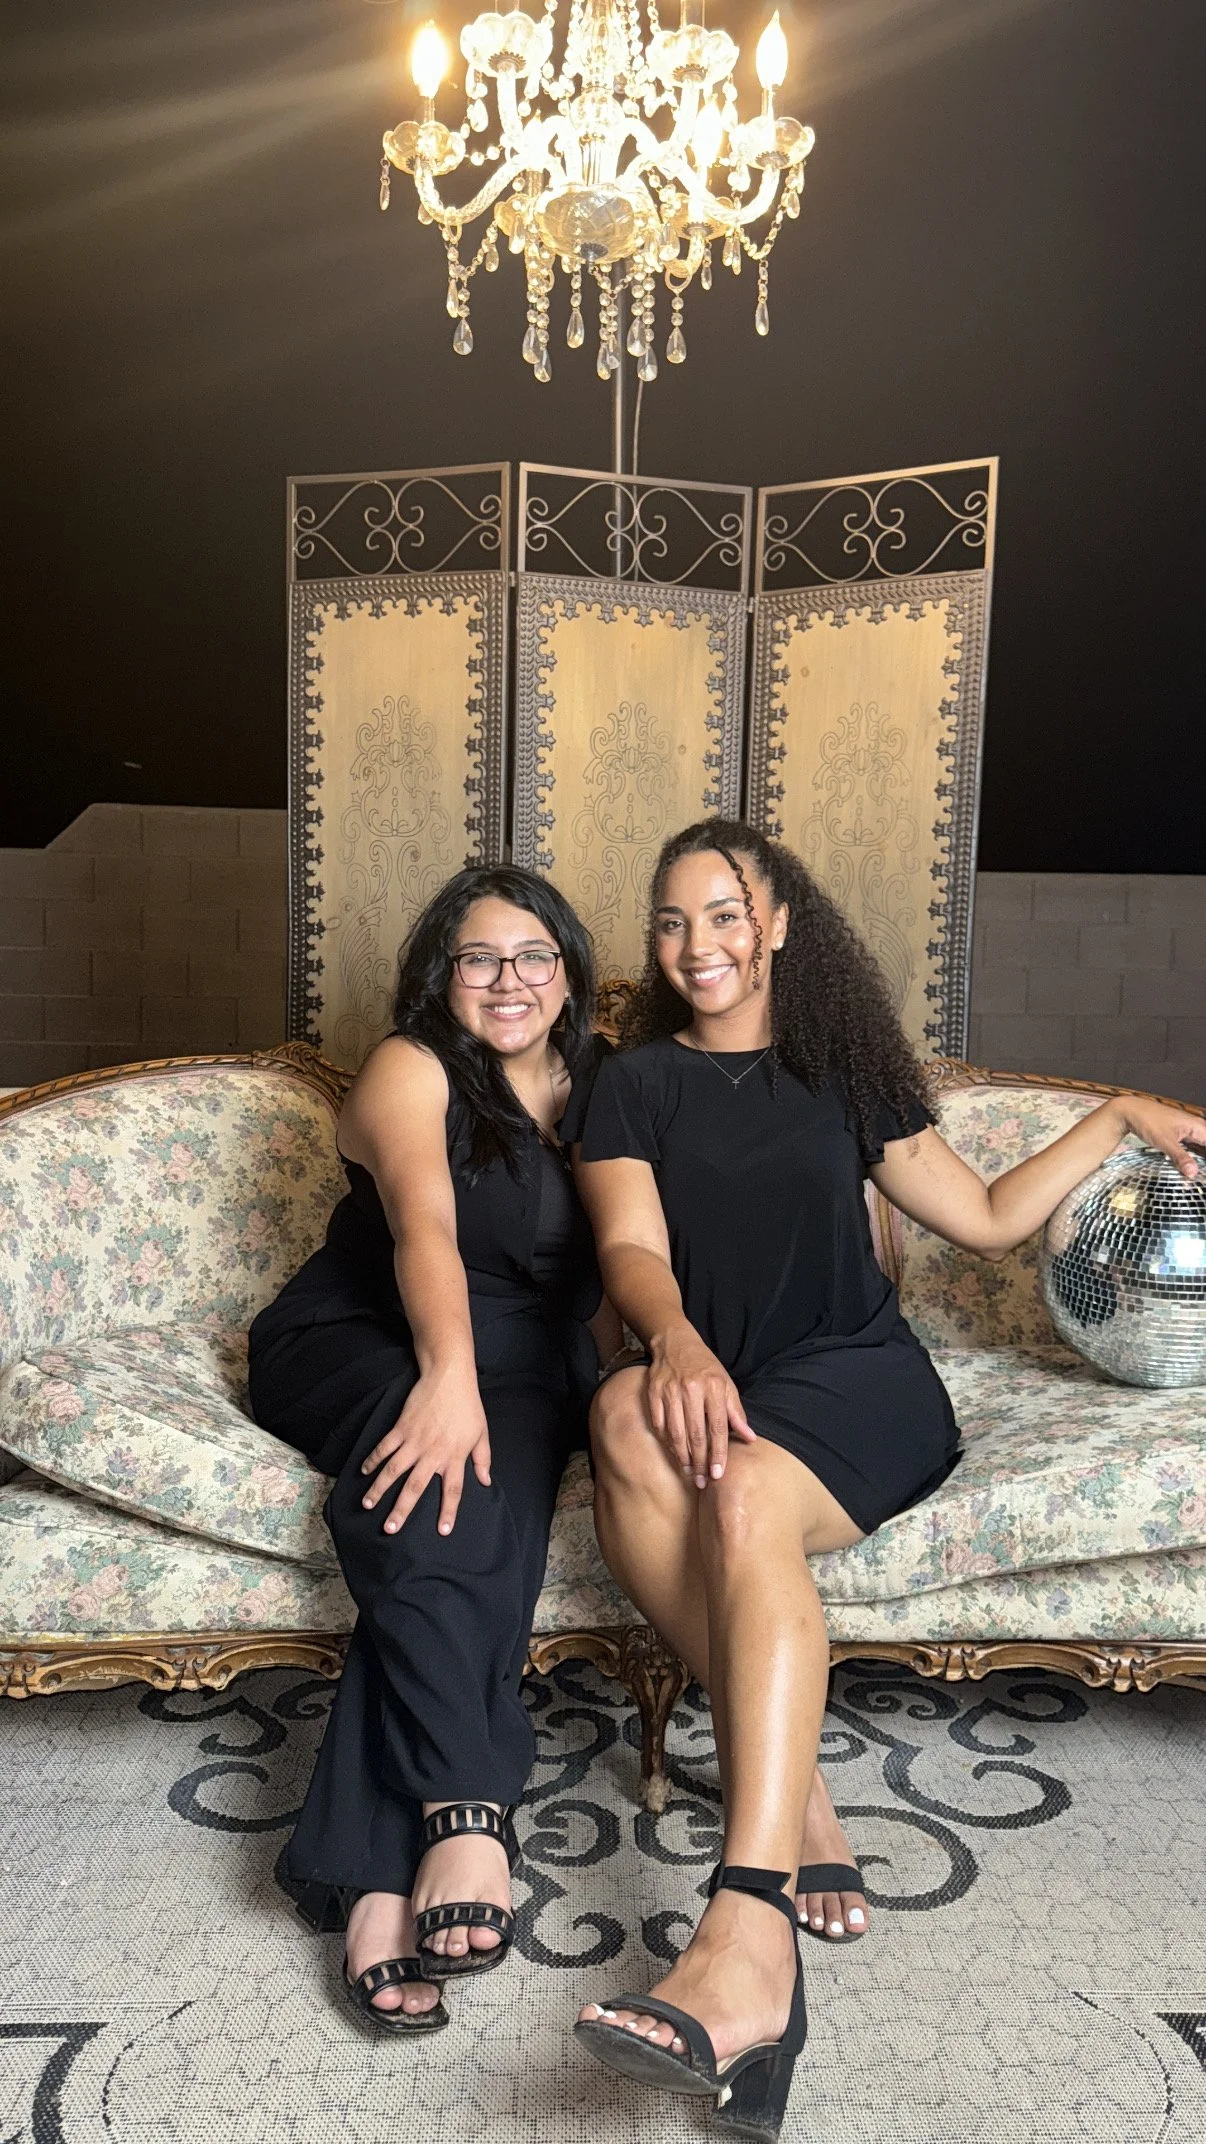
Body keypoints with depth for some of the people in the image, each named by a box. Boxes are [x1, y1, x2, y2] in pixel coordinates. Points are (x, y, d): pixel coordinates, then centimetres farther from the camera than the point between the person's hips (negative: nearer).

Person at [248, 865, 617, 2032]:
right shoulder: (411, 1069, -1)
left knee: (482, 1487, -31)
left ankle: (382, 1880, -34)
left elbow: (606, 1270, 16)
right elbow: (425, 1225, -20)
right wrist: (448, 1375, -37)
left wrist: (600, 1391, -4)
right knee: (438, 1471, -37)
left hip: (524, 1372, 3)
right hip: (363, 1347, -3)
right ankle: (465, 1806, -39)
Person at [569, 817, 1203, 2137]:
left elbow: (987, 1220, 21)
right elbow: (631, 1249, -5)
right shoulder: (634, 1084, 13)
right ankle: (793, 1805, -32)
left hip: (857, 1383, 0)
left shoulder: (841, 1074, 18)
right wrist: (676, 1341, -27)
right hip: (714, 1389, 1)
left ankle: (747, 1935, -46)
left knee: (747, 1495, -35)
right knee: (625, 1418, -35)